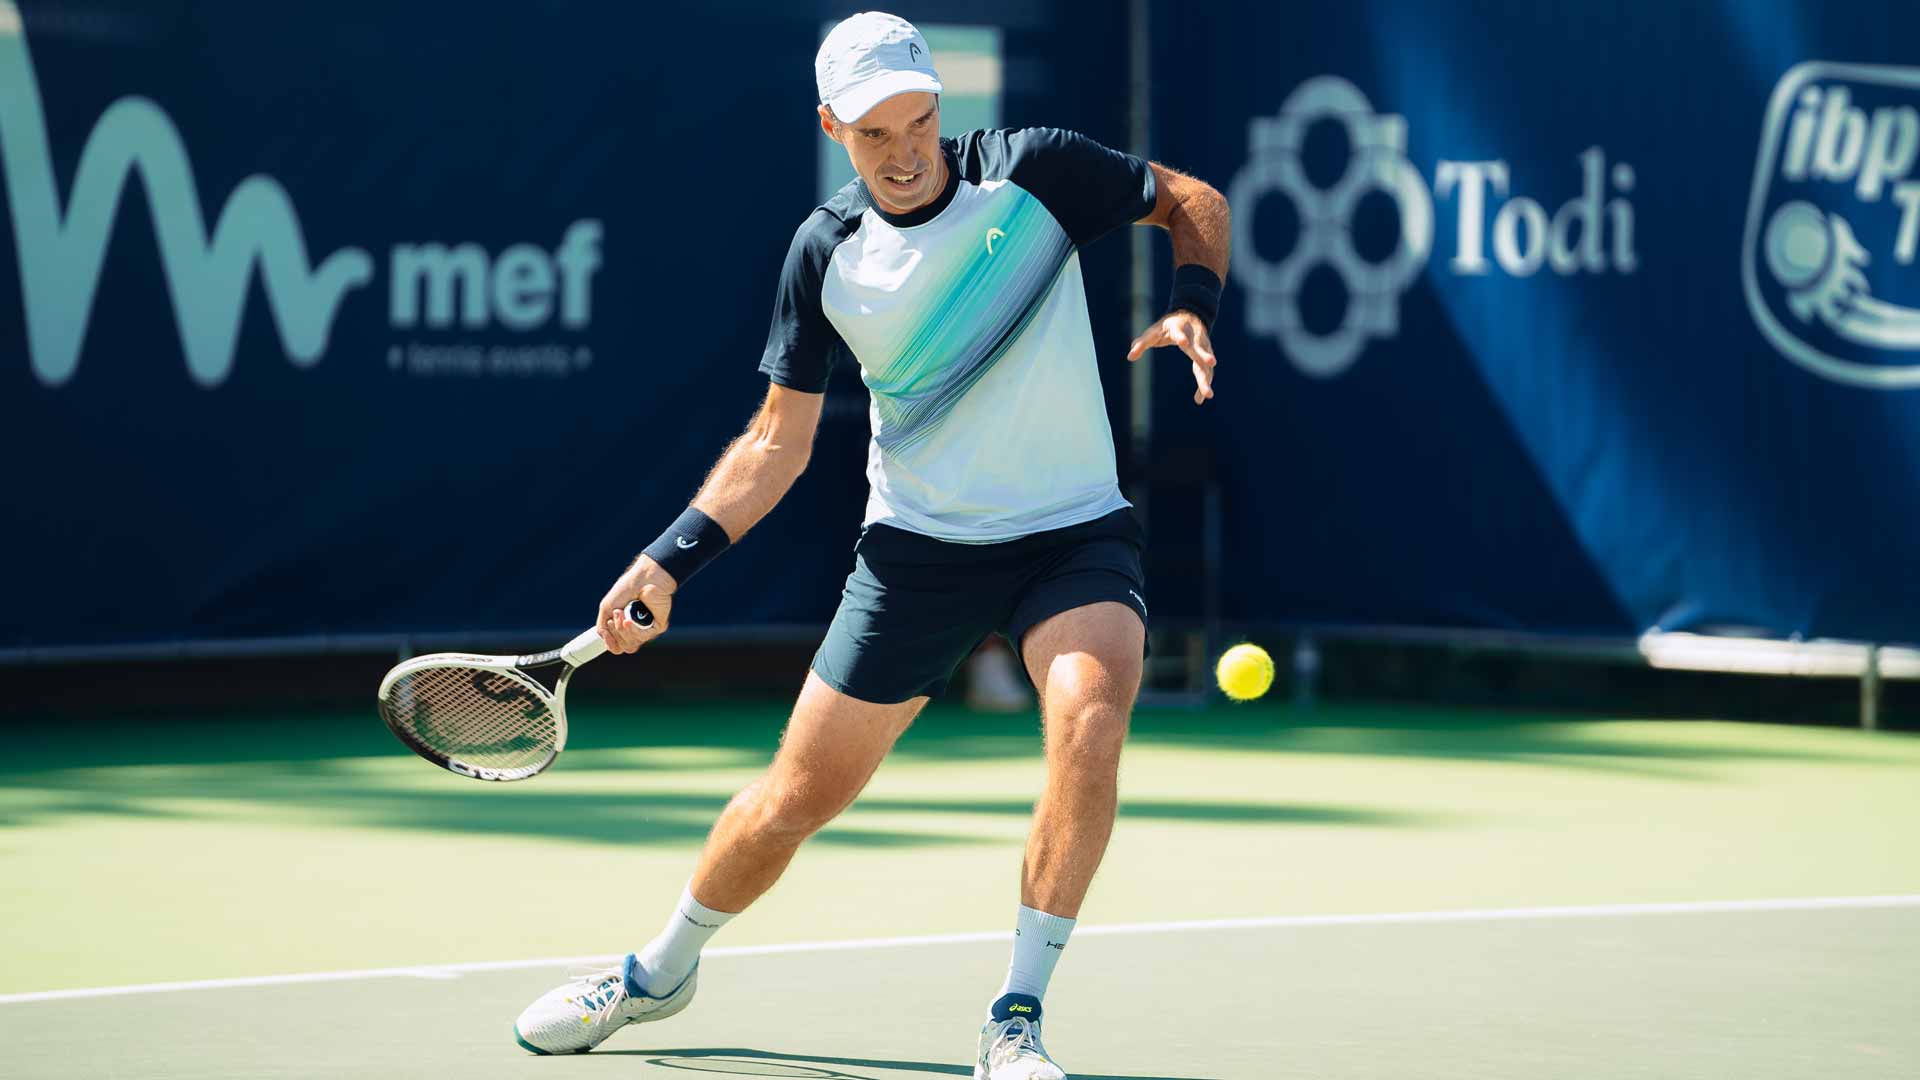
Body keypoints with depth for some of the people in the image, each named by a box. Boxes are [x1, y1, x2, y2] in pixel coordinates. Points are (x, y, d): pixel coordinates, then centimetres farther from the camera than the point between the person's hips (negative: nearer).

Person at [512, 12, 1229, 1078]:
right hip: (918, 546, 2)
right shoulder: (826, 253, -1)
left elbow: (1192, 201, 7)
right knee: (797, 795, 4)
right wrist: (673, 556, -4)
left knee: (1089, 718, -32)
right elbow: (778, 439, 6)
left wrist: (1192, 305, -13)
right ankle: (662, 968, 34)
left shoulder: (1032, 170, -8)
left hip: (1074, 537, -2)